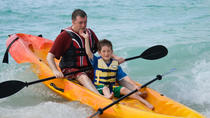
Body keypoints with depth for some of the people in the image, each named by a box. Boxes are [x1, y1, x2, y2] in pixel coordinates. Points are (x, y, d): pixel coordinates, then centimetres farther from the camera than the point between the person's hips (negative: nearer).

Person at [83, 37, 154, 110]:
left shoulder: (115, 64, 4)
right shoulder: (97, 61, -1)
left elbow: (124, 76, -1)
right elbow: (88, 52, -16)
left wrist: (135, 85, -12)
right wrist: (86, 38, -25)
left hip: (112, 87, 2)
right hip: (100, 87, -2)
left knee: (123, 89, -20)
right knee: (105, 88, -33)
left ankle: (145, 102, -24)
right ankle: (108, 96, -67)